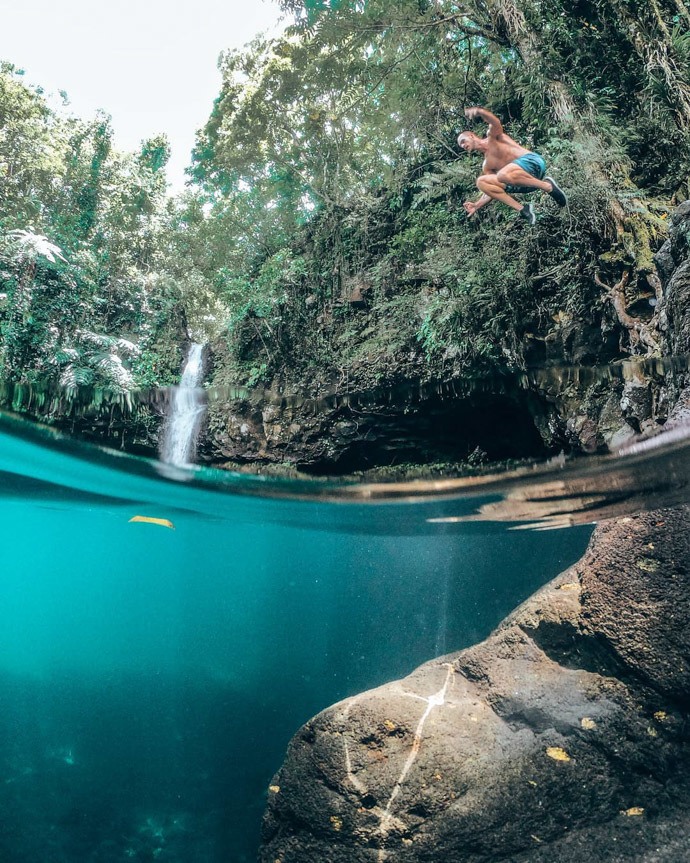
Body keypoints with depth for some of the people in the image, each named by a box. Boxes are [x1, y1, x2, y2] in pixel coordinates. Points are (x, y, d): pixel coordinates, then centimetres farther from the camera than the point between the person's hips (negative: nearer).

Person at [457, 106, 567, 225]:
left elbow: (496, 122, -15)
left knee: (503, 174, -37)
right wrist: (476, 205, 10)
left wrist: (479, 111, -34)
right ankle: (522, 209, -8)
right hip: (524, 184, 7)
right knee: (481, 182, -2)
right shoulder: (486, 166, 25)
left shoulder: (493, 136, 9)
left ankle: (547, 186, -16)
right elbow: (491, 190, 22)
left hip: (532, 161, -7)